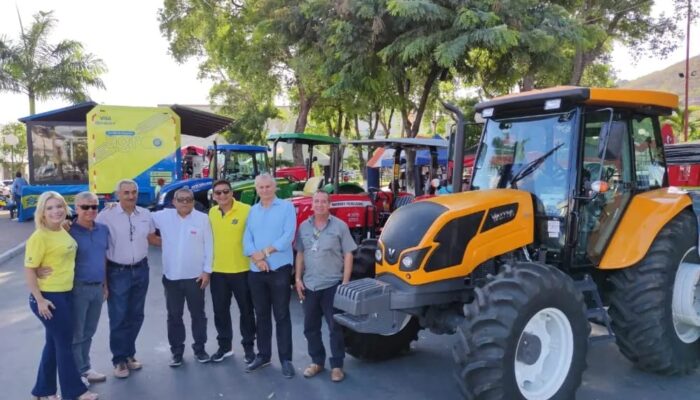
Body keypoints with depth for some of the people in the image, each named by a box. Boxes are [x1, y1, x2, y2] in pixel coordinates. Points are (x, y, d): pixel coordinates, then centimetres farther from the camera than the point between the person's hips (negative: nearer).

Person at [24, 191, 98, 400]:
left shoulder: (63, 232, 6)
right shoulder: (39, 237, -17)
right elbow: (29, 269, -16)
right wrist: (39, 299, -17)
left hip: (66, 294, 8)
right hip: (48, 297, -8)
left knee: (55, 343, 16)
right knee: (64, 342, 3)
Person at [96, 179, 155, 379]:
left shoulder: (145, 214, 2)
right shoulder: (106, 216, -11)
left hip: (141, 270, 4)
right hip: (117, 272, -4)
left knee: (136, 316, 14)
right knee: (118, 318, 3)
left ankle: (129, 354, 30)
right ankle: (119, 360, 18)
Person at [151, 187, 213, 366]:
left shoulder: (203, 218, -6)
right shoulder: (164, 216, 0)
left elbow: (208, 246, -4)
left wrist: (207, 270, -6)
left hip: (195, 276, -2)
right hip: (171, 276, 2)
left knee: (198, 315, 11)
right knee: (174, 316, 11)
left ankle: (199, 348, 26)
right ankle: (177, 351, 25)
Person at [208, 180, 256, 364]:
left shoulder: (246, 210, -13)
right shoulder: (212, 213, 6)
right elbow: (211, 238, 15)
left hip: (241, 270, -5)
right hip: (217, 271, 5)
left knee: (246, 310, 8)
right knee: (220, 311, 14)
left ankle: (249, 347, 23)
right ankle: (224, 346, 30)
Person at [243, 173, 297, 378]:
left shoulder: (286, 207, -1)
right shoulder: (252, 210, 12)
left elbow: (288, 237, -11)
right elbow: (247, 239, 4)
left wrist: (265, 252, -12)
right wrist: (257, 258, -13)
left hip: (280, 269, -4)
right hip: (256, 271, 5)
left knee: (281, 315, 0)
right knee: (261, 315, 13)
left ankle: (286, 359, 6)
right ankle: (263, 355, 24)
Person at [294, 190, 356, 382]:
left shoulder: (340, 226, -4)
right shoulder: (304, 227, 7)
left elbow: (348, 255, -4)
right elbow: (300, 254, 11)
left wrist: (345, 282, -10)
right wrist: (298, 278, 4)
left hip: (332, 285, -4)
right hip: (309, 285, 4)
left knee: (335, 327, 2)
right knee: (310, 326, 11)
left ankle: (337, 365, 14)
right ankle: (317, 361, 27)